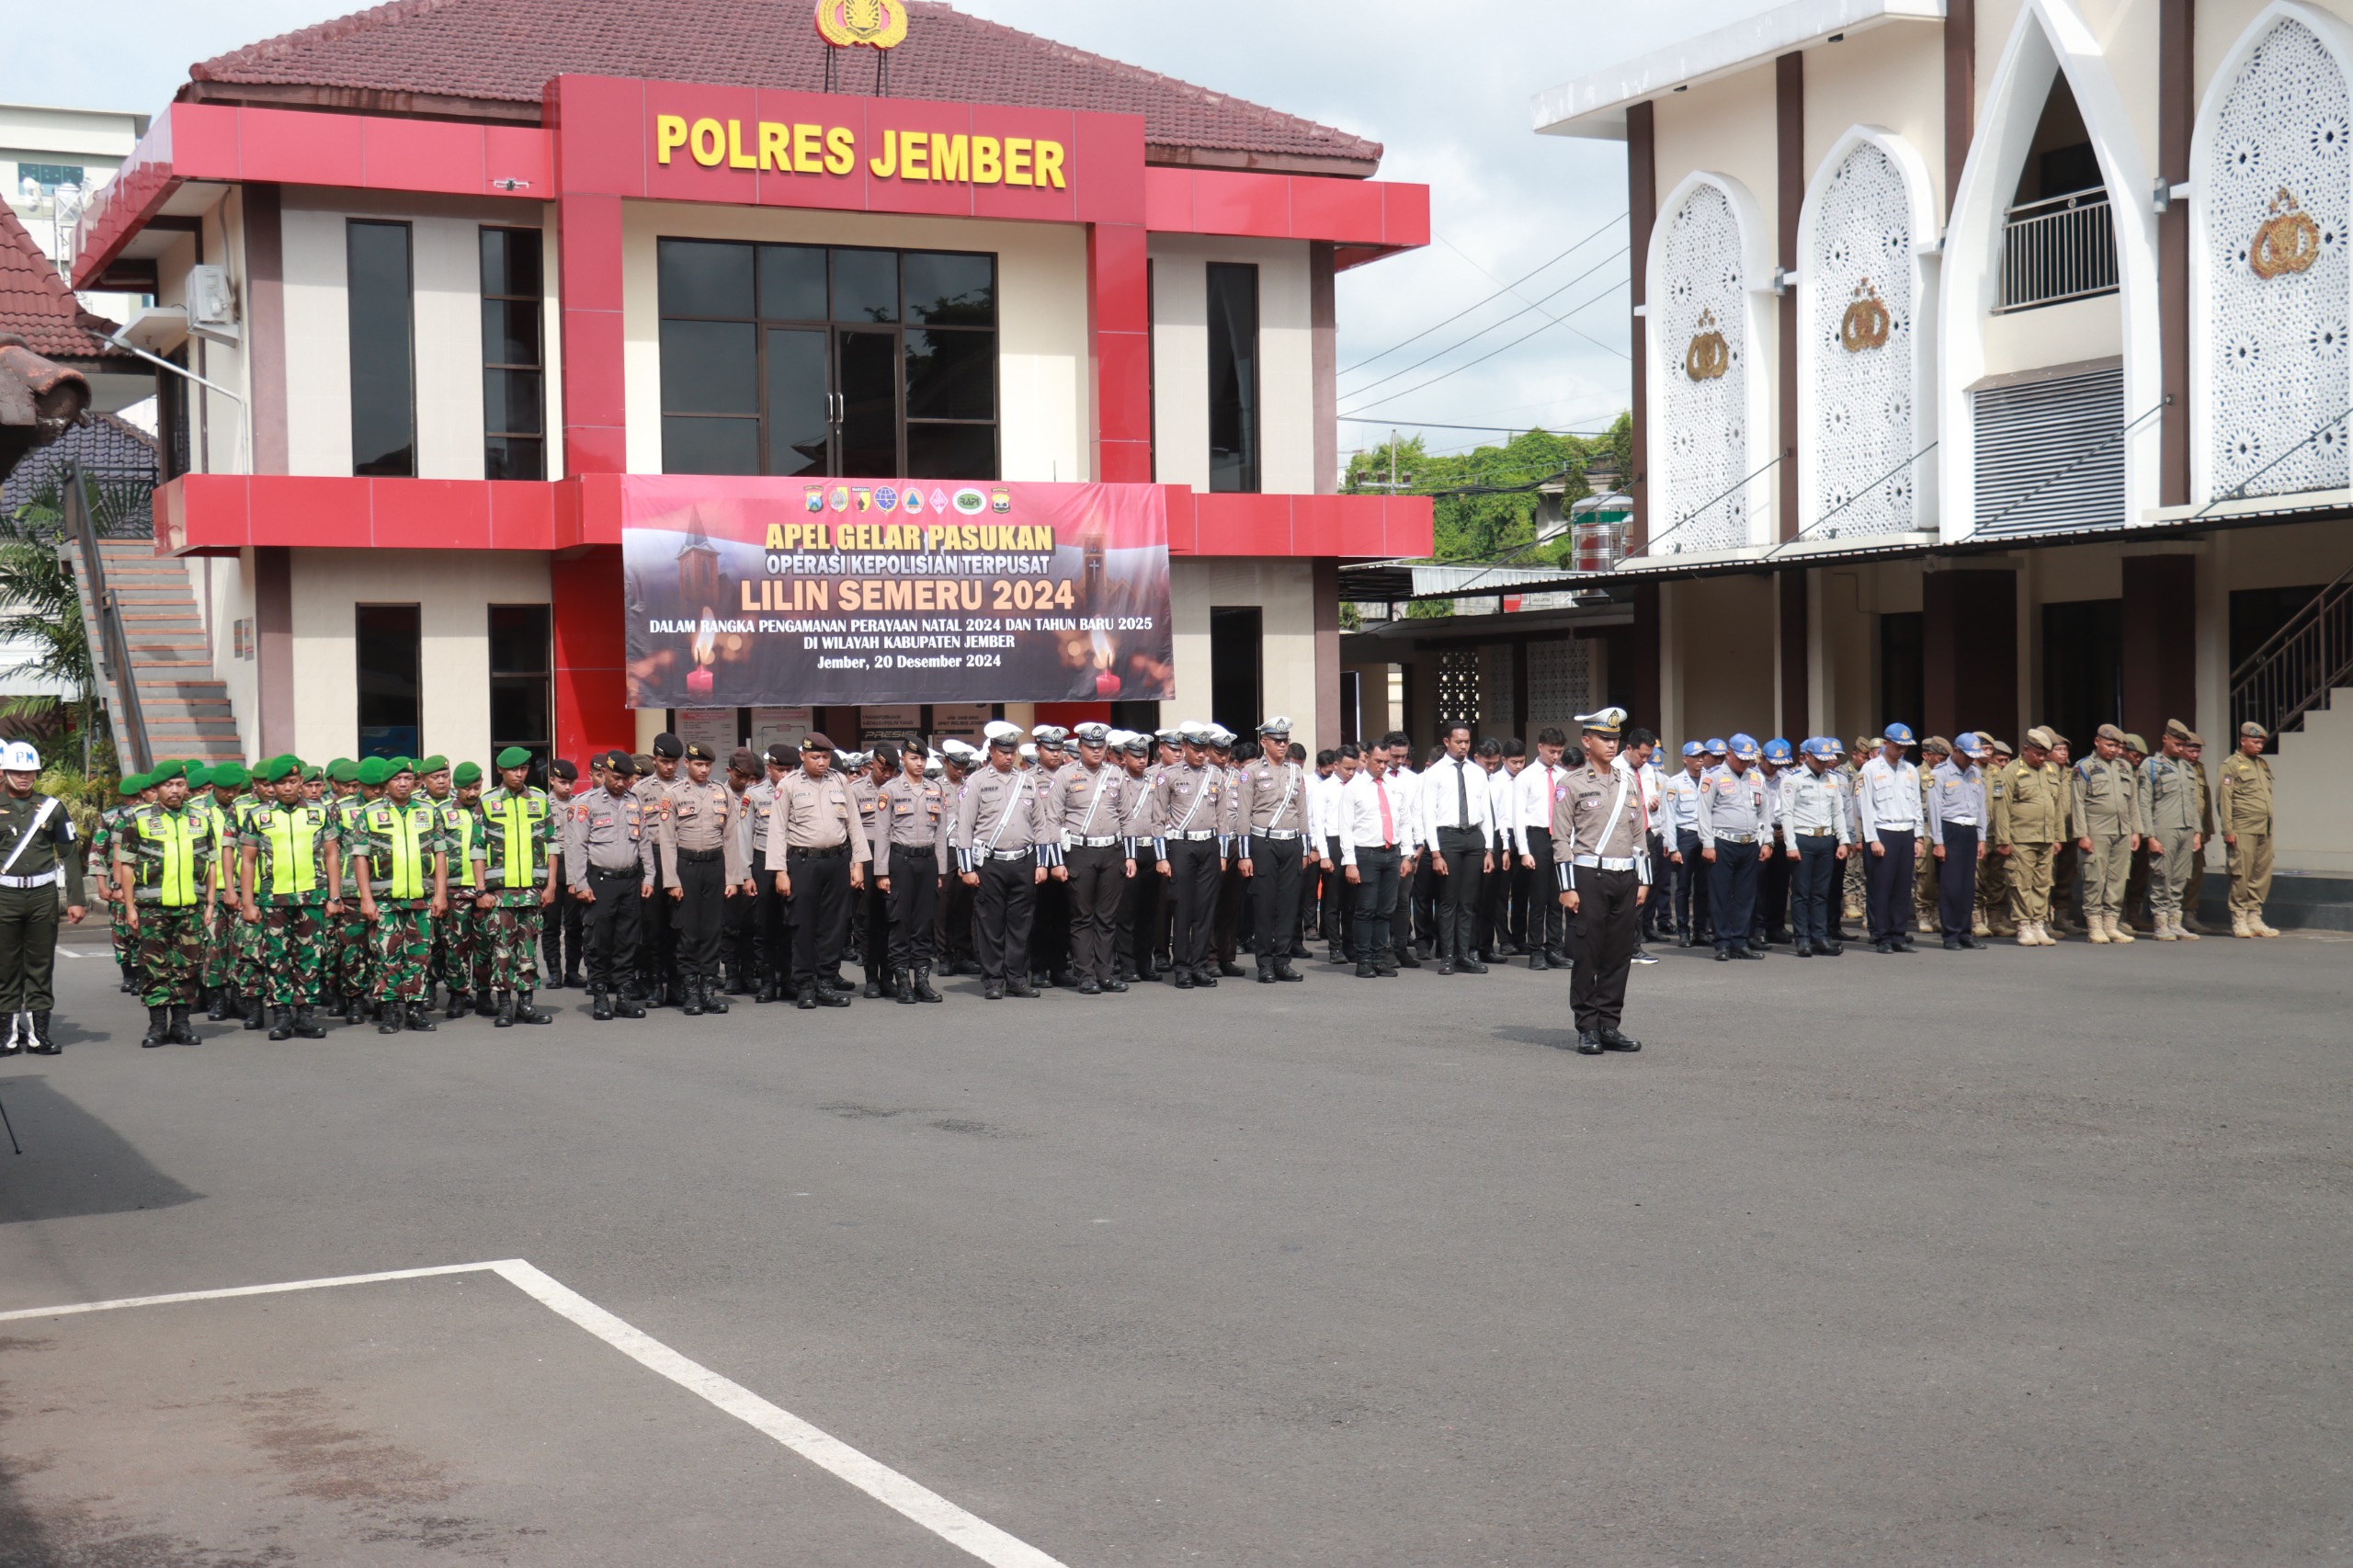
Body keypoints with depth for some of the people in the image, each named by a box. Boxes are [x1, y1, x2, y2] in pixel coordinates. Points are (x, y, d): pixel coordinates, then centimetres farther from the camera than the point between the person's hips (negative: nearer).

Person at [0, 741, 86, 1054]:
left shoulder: (52, 807, 8)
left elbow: (70, 854, 9)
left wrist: (75, 899, 5)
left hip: (43, 894, 1)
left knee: (41, 964, 4)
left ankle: (39, 1030, 9)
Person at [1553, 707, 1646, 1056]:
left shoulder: (1629, 782, 14)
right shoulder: (1573, 784, -1)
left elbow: (1638, 834, 17)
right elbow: (1561, 838, -4)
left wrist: (1643, 880, 11)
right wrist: (1567, 887, -10)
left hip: (1625, 877, 5)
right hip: (1589, 877, -5)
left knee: (1620, 954, 6)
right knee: (1586, 955, -2)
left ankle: (1610, 1025, 14)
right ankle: (1587, 1028, 4)